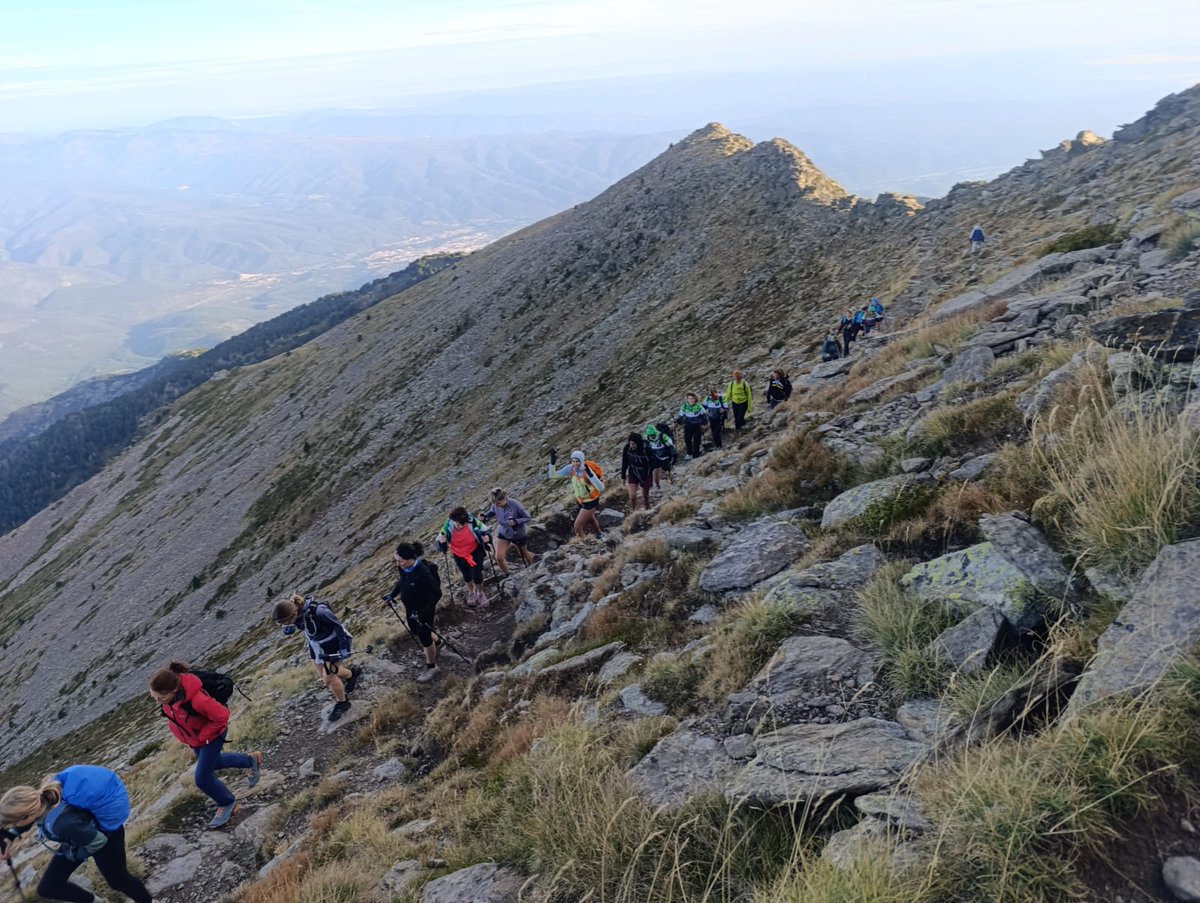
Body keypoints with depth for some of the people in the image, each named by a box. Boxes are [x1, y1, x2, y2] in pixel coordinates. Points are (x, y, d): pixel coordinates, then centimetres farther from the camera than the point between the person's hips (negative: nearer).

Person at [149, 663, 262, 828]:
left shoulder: (197, 700, -44)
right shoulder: (169, 692, -23)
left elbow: (221, 716, -32)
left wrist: (202, 736, -22)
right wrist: (176, 728, 2)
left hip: (210, 736, -8)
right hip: (193, 738, 8)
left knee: (202, 778, -2)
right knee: (212, 762, 28)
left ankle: (227, 804, 25)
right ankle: (250, 760, 50)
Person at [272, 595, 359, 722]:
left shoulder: (319, 611, -38)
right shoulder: (293, 609, -18)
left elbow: (338, 626, -26)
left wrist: (344, 648, -19)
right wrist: (288, 627, -20)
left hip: (333, 644, -7)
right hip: (316, 644, 7)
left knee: (329, 678, -2)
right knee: (323, 675, 18)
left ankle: (342, 703, 23)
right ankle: (352, 674, 44)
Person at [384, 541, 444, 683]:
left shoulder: (423, 573, -36)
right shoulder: (403, 568, -14)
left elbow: (437, 593, -26)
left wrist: (424, 612, -27)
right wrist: (392, 594, 4)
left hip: (424, 610, -7)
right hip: (410, 608, 7)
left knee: (425, 638, 10)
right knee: (417, 633, 25)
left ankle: (432, 667, 31)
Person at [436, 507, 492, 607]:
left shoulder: (472, 521, -30)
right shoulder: (448, 526, -28)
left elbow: (485, 529, -12)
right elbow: (440, 538, -13)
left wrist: (487, 536, -33)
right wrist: (442, 541, -35)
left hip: (475, 551, -2)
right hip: (459, 555, 2)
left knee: (477, 576, -3)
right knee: (466, 576, 22)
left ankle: (481, 594, 31)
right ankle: (471, 592, 54)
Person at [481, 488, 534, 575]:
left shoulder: (515, 505, -34)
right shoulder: (495, 505, -22)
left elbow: (529, 518, -25)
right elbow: (492, 512, 3)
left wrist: (516, 521, -41)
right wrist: (485, 515, -18)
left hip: (519, 534, -3)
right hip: (503, 533, 3)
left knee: (523, 554, 23)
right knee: (499, 558, -7)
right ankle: (507, 576, 21)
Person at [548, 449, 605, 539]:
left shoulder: (588, 471, -35)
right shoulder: (570, 468, -18)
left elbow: (601, 488, -42)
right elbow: (553, 475, -16)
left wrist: (590, 474, -54)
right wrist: (552, 463, -33)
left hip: (591, 502, -7)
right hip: (581, 501, 7)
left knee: (578, 526, -9)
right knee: (590, 520, 32)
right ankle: (599, 535, 61)